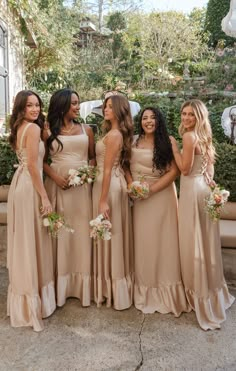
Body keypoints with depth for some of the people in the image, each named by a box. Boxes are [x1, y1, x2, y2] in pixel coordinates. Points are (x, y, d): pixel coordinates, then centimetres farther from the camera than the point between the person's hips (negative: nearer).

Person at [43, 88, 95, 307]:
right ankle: (61, 284, 16)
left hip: (82, 185, 2)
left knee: (82, 230, 3)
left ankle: (82, 284, 15)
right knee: (60, 230, 3)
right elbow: (42, 160, 3)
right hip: (57, 185, -1)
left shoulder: (86, 130, 10)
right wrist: (55, 177, -13)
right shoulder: (49, 131, 4)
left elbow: (93, 157, 13)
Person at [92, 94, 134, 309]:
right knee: (115, 234, 15)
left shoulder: (113, 135, -16)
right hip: (117, 183, 10)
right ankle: (119, 286, 28)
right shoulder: (120, 133, 13)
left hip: (109, 185, -10)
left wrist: (102, 201, -19)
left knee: (109, 234, 0)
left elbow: (108, 170, -19)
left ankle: (112, 290, 14)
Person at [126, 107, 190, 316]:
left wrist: (151, 189, -16)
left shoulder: (168, 142, -3)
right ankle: (146, 289, 24)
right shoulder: (134, 142, 7)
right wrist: (131, 184, -11)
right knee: (143, 240, 8)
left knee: (163, 239, 2)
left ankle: (165, 290, 18)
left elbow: (174, 171, -10)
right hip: (140, 196, 3)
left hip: (162, 195, -3)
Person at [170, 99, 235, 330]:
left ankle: (201, 295, 14)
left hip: (193, 190, -9)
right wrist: (207, 184, 18)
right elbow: (210, 167, 15)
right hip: (204, 189, 9)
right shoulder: (204, 136, 13)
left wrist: (174, 147, -10)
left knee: (194, 242, 1)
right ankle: (213, 291, 30)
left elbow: (185, 169, -15)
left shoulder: (189, 136, -15)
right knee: (205, 241, 16)